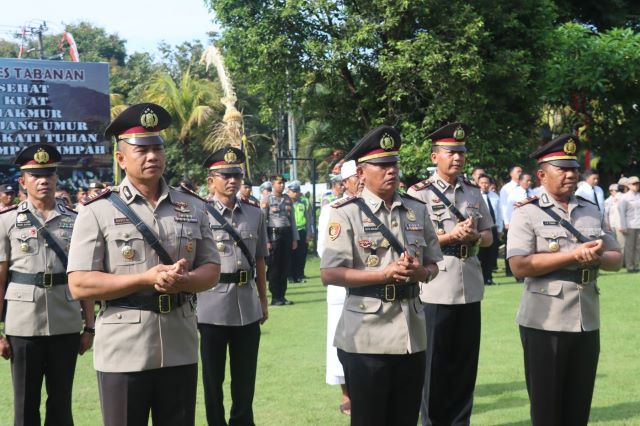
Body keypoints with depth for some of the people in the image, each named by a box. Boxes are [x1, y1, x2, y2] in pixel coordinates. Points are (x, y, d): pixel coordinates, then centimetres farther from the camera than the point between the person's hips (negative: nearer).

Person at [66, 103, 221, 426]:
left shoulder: (192, 207, 7)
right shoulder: (98, 211, -6)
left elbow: (211, 270, 9)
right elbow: (79, 285, -10)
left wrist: (183, 281, -14)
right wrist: (146, 279, -19)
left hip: (180, 349, 4)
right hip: (123, 353, -4)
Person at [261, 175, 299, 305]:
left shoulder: (288, 199, 11)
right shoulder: (266, 200, -4)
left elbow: (292, 220, 14)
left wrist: (295, 239, 9)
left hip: (287, 234, 5)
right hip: (273, 234, -5)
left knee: (285, 266, 7)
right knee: (274, 267, 0)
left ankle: (282, 295, 15)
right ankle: (275, 297, 5)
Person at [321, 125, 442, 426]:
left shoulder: (417, 210, 10)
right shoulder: (346, 213, -6)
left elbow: (433, 264, 15)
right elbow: (329, 274, -12)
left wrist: (421, 272, -9)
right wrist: (385, 274, -20)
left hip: (412, 333, 5)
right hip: (366, 337, -5)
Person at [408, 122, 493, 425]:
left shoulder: (474, 192, 9)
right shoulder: (419, 193, -6)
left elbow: (488, 236, 13)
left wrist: (474, 237, -9)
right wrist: (451, 236, -20)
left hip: (470, 287, 5)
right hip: (436, 289, -5)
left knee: (466, 361, 11)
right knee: (434, 363, 4)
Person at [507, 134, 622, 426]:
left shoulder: (591, 212, 11)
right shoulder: (527, 214, -6)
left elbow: (616, 258, 13)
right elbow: (519, 266, -16)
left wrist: (596, 258, -12)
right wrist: (574, 255, -18)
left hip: (587, 322, 5)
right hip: (544, 324, -5)